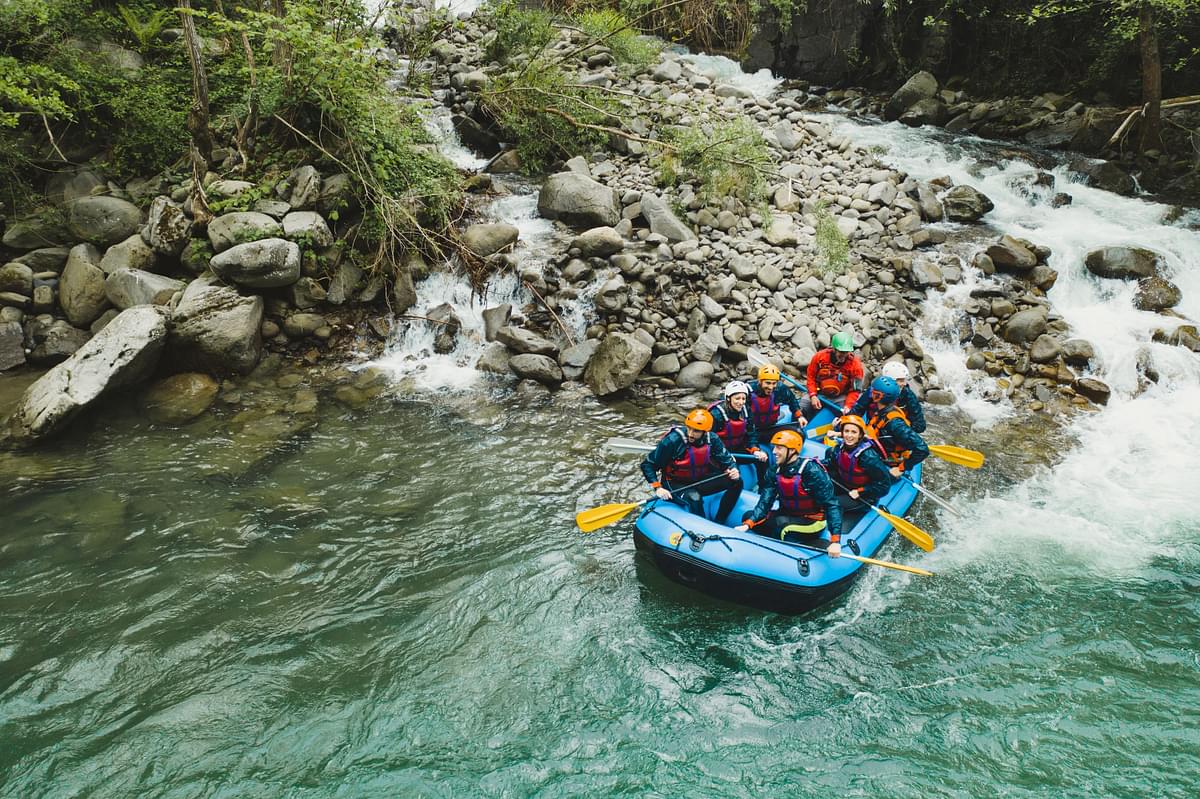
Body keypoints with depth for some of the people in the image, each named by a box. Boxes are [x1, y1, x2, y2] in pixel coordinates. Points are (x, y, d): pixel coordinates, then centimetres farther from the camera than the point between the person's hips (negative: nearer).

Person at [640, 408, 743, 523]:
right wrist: (657, 488, -25)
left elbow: (726, 458, 2)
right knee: (695, 499, -37)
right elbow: (647, 464, -15)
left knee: (737, 481, -9)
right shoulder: (672, 440, -23)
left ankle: (718, 522, -4)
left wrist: (733, 470, -21)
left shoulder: (712, 439, -10)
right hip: (675, 484, -5)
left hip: (700, 481, 6)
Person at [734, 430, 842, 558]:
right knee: (749, 516, -7)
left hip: (812, 520, -7)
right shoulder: (774, 471, -4)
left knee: (781, 524, -34)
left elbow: (831, 505, -26)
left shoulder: (811, 470, -23)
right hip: (787, 516, 7)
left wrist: (835, 541, -36)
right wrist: (747, 524, -29)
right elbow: (765, 502, -10)